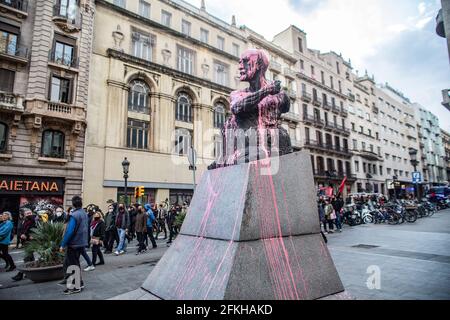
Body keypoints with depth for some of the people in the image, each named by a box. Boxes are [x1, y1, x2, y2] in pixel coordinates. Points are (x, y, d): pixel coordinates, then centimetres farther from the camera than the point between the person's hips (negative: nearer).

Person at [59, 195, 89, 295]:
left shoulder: (74, 215, -19)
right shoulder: (84, 214, 6)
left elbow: (69, 231, -22)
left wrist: (63, 245, -15)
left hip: (74, 244, -8)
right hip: (82, 243, 8)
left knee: (70, 265, 4)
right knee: (75, 263, 20)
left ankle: (75, 287, 10)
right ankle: (79, 283, 29)